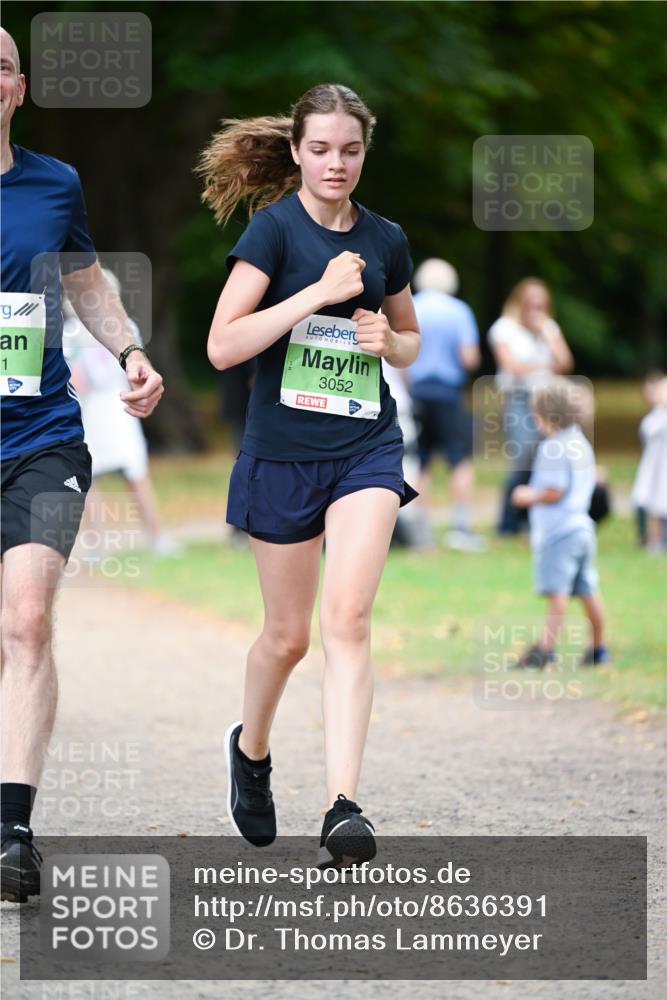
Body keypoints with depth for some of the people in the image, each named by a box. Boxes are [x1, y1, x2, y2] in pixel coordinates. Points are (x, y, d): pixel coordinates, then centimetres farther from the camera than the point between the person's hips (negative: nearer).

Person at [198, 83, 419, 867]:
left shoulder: (385, 239, 5)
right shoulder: (275, 228, -8)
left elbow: (410, 342, 22)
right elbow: (222, 346, -17)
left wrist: (389, 340, -2)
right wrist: (320, 292, -22)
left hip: (366, 449, 2)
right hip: (282, 454, -2)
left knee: (347, 617, -15)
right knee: (288, 634, 9)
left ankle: (343, 809, -21)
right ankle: (250, 747, 40)